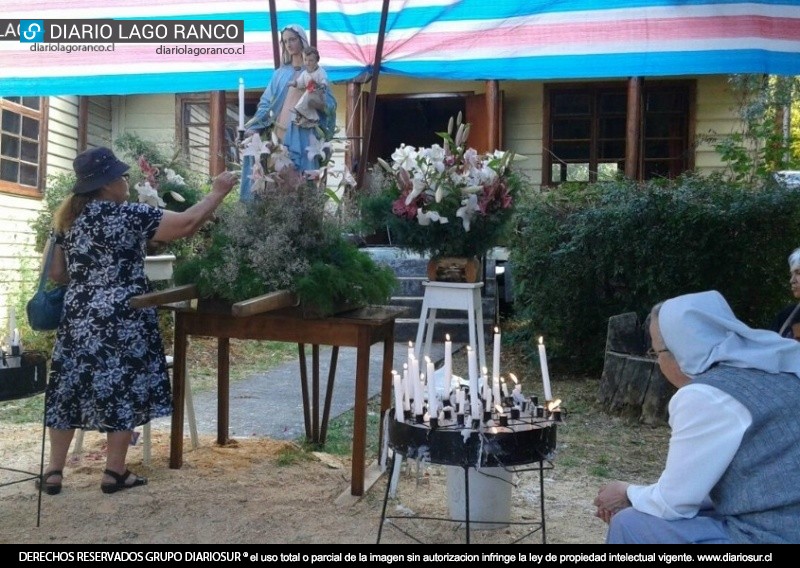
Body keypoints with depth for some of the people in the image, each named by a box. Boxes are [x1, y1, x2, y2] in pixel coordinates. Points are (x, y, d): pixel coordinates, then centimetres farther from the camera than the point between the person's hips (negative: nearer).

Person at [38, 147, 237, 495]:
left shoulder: (68, 218, 10)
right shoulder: (129, 215, -10)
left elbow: (56, 274, 16)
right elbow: (187, 224, -12)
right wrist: (218, 192, -1)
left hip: (79, 319, 6)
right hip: (122, 320, -6)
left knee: (69, 390, 12)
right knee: (123, 391, 5)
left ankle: (53, 471, 18)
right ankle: (115, 473, 13)